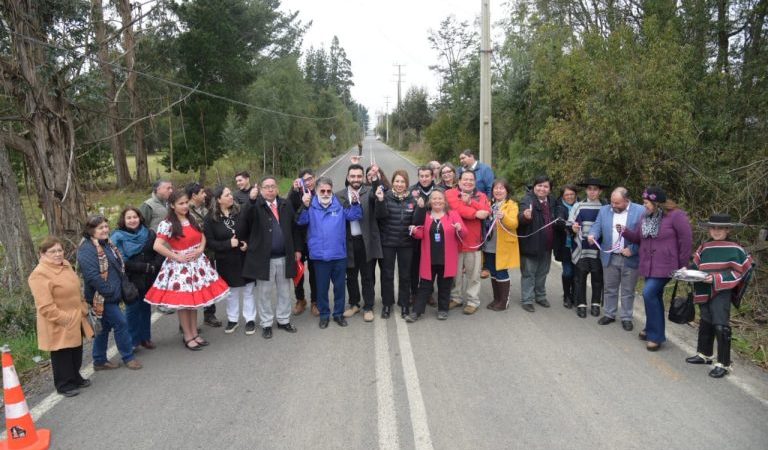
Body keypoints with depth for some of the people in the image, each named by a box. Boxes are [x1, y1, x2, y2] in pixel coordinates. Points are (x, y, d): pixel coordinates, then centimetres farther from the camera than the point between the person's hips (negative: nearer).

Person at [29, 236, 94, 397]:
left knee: (76, 352, 20)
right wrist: (65, 319, -22)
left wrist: (83, 310, 13)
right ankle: (64, 385, 21)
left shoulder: (65, 265, 6)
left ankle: (75, 378, 37)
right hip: (59, 326, -8)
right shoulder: (39, 275, -22)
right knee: (62, 356, 6)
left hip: (76, 320, 8)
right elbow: (45, 307, -24)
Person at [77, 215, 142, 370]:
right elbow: (92, 276, -27)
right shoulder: (87, 250, -19)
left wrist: (119, 289, 16)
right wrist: (110, 291, -21)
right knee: (121, 323, -5)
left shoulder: (106, 244, 11)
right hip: (102, 297, -9)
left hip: (112, 295, 9)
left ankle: (99, 361, 27)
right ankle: (128, 357, 8)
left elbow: (119, 266, 22)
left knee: (105, 327, 16)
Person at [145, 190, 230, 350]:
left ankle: (194, 333, 24)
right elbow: (157, 246, -20)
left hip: (197, 263, 6)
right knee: (183, 302, 4)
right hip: (180, 266, -6)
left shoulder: (193, 220, 6)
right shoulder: (167, 224, -13)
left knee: (195, 300, 13)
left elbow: (202, 237, 16)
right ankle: (188, 336, 16)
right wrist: (177, 257, -16)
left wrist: (200, 249, -4)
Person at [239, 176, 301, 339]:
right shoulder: (255, 207, -8)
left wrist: (297, 249, 10)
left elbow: (294, 229, 11)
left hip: (285, 257, 4)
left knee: (284, 291, 15)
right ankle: (266, 324, 22)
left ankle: (283, 320, 31)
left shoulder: (286, 206, 4)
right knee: (264, 293, 8)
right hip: (263, 257, -4)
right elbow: (243, 229, -9)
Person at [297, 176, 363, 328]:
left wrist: (355, 203, -19)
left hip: (339, 255, 2)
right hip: (319, 256, -1)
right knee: (322, 287, 11)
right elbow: (301, 221, -14)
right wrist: (305, 207, -31)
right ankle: (324, 314, 26)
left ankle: (339, 313, 29)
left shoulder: (339, 205, 1)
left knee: (339, 286, 13)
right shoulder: (311, 205, -3)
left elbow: (354, 216, -1)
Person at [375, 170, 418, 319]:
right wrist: (380, 200, -33)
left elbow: (416, 221, 0)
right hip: (387, 242, -1)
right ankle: (387, 304, 20)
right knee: (387, 274, 7)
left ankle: (404, 304, 24)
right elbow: (380, 216, -17)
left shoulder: (412, 199, 0)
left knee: (405, 274, 10)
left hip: (406, 243, 1)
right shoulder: (386, 196, -5)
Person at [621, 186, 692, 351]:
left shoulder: (675, 215, -14)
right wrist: (625, 231, -5)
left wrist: (682, 264, -8)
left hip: (665, 266, -8)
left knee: (649, 293, -17)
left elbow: (686, 239, -11)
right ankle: (652, 330, 29)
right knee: (654, 296, 16)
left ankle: (656, 335, -7)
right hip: (648, 266, 8)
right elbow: (637, 237, 15)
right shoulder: (646, 217, 9)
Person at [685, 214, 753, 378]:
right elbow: (696, 267, 13)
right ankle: (704, 354, 36)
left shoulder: (734, 249, -8)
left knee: (720, 326, -9)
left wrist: (716, 279, -19)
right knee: (705, 323, 19)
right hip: (704, 292, 6)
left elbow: (736, 273, -10)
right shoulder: (704, 248, 6)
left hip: (721, 292, -6)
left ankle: (724, 363, 3)